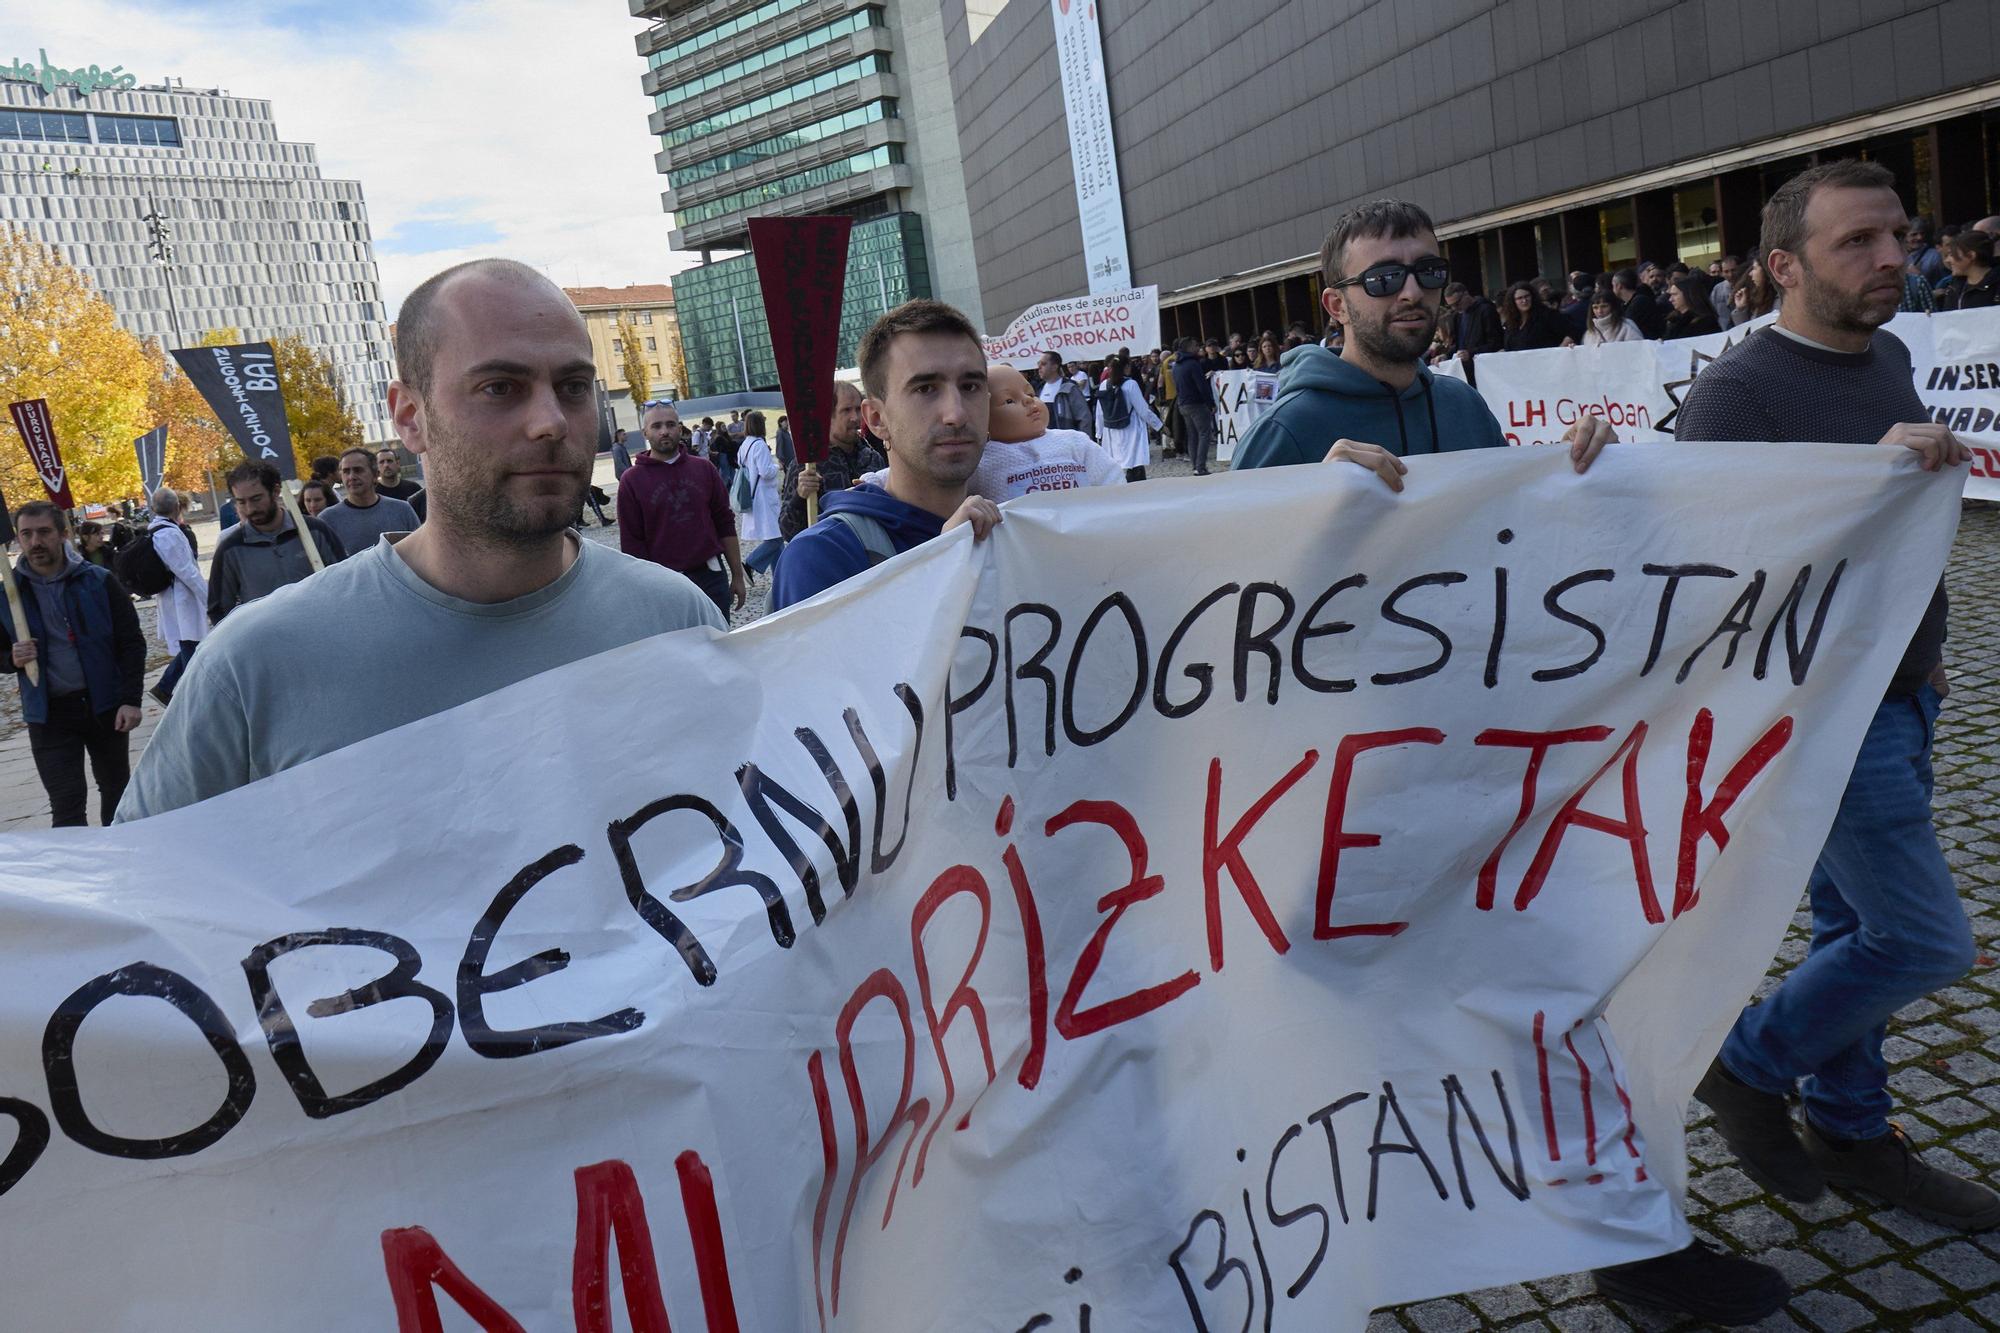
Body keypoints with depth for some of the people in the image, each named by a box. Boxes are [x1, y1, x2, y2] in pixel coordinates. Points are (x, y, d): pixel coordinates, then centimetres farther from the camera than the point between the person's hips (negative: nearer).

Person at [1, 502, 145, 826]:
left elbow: (132, 643, -3)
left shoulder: (99, 582, -4)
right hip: (49, 714, 0)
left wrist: (130, 699, -11)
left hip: (105, 705, 0)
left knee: (117, 791, 15)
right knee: (66, 805, -4)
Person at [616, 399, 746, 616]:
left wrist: (737, 576, 7)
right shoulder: (633, 480, -1)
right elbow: (632, 544, -2)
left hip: (712, 576, 3)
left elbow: (725, 524, 9)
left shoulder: (704, 469, 7)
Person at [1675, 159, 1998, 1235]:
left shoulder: (1886, 355, 10)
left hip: (1894, 698, 8)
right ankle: (1748, 1066, 16)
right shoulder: (1737, 391, -18)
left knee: (1856, 924, 16)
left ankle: (1848, 1129, 31)